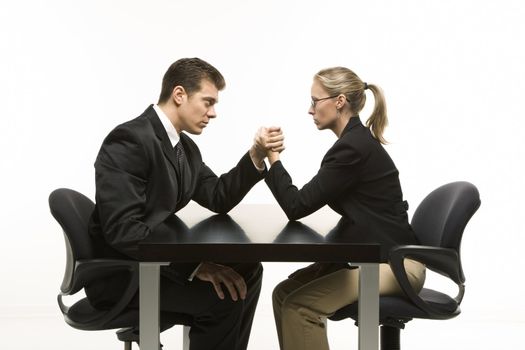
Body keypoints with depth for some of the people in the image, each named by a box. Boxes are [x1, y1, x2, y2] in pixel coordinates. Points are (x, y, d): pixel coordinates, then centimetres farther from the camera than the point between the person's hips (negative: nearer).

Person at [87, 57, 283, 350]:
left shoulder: (184, 146, 9)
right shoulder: (130, 140, -22)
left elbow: (218, 199, 9)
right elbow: (122, 230, -29)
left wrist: (255, 157, -5)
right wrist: (195, 265, -31)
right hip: (121, 273, -10)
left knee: (247, 271, 8)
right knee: (222, 294, -21)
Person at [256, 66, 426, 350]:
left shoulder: (353, 147, -20)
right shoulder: (356, 140, 11)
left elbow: (297, 206, -16)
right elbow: (309, 201, 14)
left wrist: (272, 156, -10)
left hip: (394, 263, -10)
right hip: (370, 255, 10)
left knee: (301, 305, -19)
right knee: (285, 293, 2)